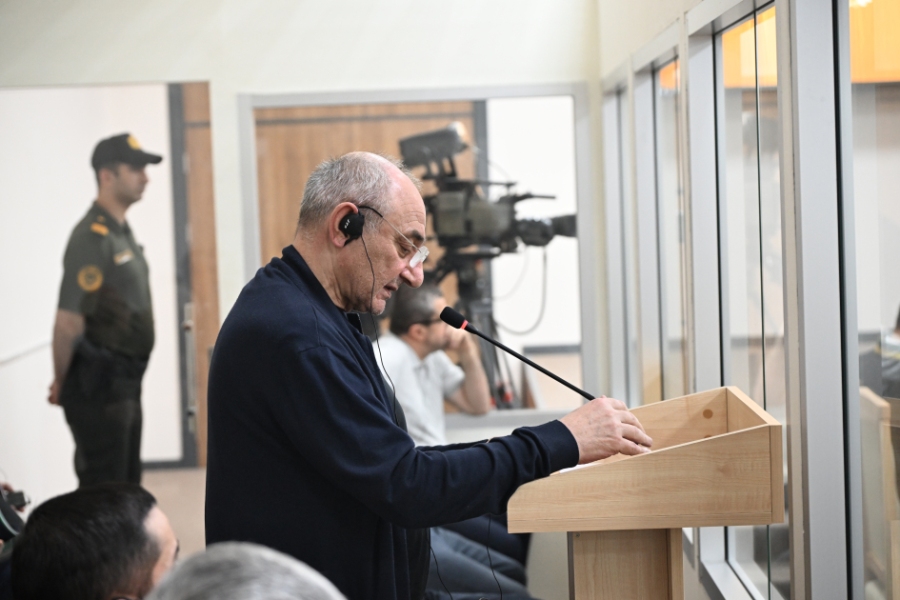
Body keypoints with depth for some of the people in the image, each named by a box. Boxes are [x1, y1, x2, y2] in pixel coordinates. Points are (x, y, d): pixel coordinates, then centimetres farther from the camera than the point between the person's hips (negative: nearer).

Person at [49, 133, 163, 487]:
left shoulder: (121, 232, 12)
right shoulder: (92, 238, -19)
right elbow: (69, 322, -21)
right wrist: (61, 384, -10)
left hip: (124, 383, 9)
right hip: (98, 386, -9)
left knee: (127, 485, 17)